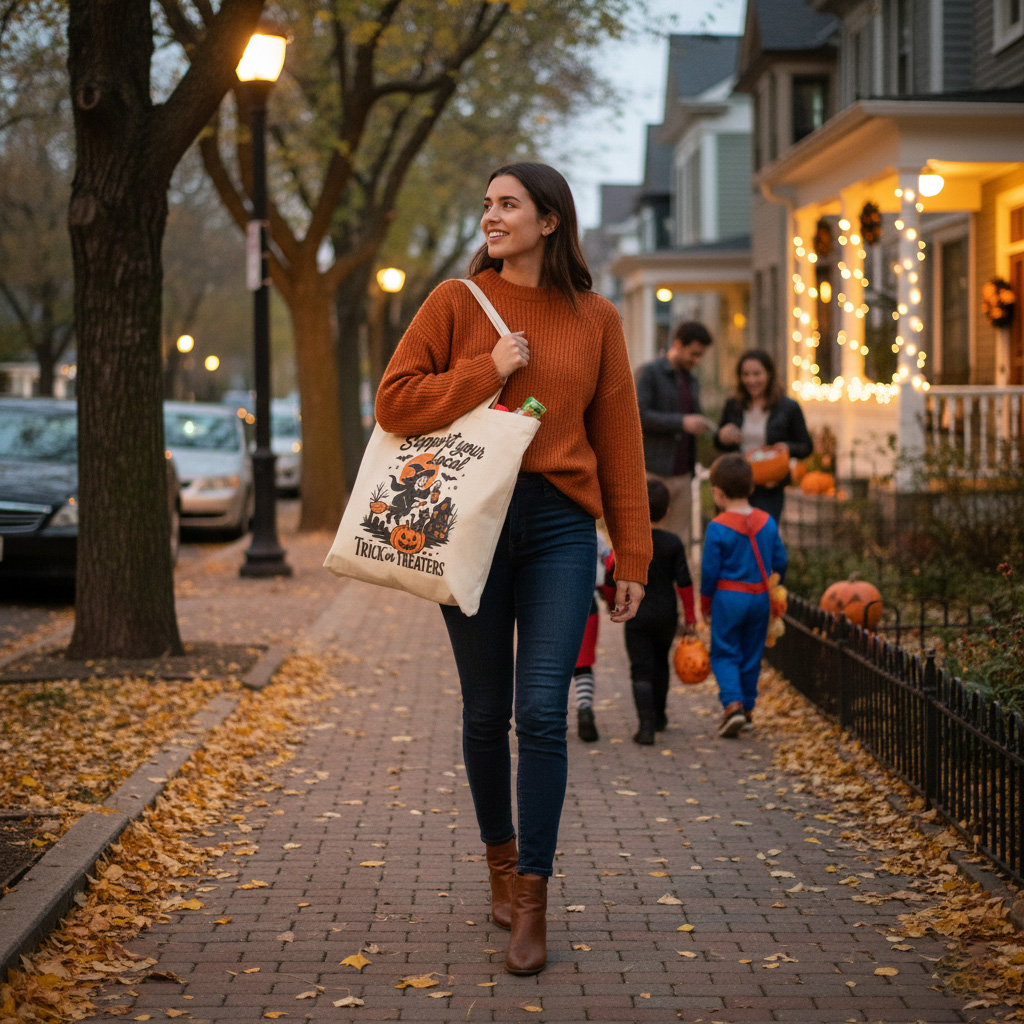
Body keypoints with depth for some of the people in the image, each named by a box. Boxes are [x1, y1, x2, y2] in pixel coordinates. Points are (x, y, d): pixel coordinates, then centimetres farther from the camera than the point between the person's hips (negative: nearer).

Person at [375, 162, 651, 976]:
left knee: (543, 713, -8)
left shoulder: (594, 319, 7)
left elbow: (618, 440, 8)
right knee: (486, 712, 9)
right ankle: (501, 857, 31)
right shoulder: (456, 302, 5)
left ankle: (532, 900, 0)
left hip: (559, 526, 0)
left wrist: (633, 555, 6)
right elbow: (394, 402, -2)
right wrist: (487, 373, -11)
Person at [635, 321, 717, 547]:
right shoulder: (649, 372, -4)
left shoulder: (691, 380, 17)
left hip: (682, 475, 6)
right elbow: (639, 416, -16)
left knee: (680, 541, 2)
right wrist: (682, 422, -21)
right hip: (654, 474, -6)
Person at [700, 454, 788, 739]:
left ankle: (732, 703, -14)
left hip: (728, 597, -4)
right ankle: (748, 707, 20)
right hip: (760, 598, 4)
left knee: (724, 654, 4)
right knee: (751, 654, 15)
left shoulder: (717, 528, -13)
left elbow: (710, 569, -9)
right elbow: (780, 561, 7)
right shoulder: (767, 522, 1)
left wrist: (705, 602, 4)